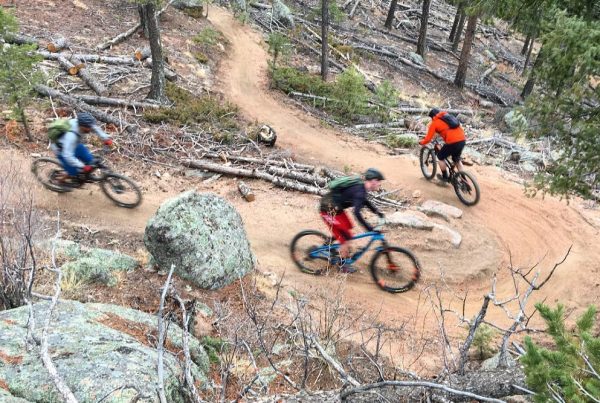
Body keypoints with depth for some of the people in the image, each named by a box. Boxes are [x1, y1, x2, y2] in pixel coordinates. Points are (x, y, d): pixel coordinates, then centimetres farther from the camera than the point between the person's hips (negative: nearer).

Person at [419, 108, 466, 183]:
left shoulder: (434, 122, 6)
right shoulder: (448, 116, 25)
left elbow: (428, 139, 7)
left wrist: (421, 142, 26)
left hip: (453, 142, -7)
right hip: (462, 140, 7)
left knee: (440, 157, 19)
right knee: (457, 159, 28)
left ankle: (446, 177, 27)